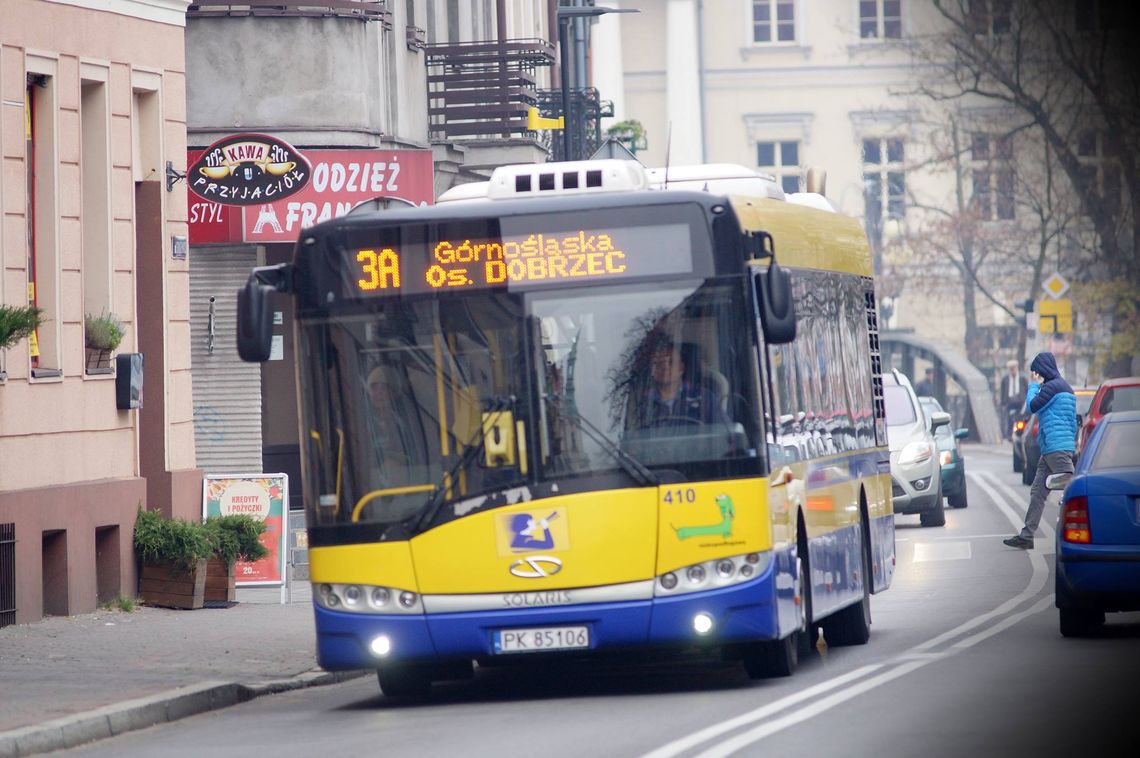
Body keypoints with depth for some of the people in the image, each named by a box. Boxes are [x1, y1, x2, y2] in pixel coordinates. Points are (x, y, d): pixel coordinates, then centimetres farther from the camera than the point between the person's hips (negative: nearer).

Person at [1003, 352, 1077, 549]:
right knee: (1037, 492, 9)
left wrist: (1034, 385, 2)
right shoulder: (1064, 387, 21)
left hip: (1057, 449, -11)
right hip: (1050, 450, 11)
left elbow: (1031, 406, -10)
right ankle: (1026, 536, 9)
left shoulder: (1052, 386, -11)